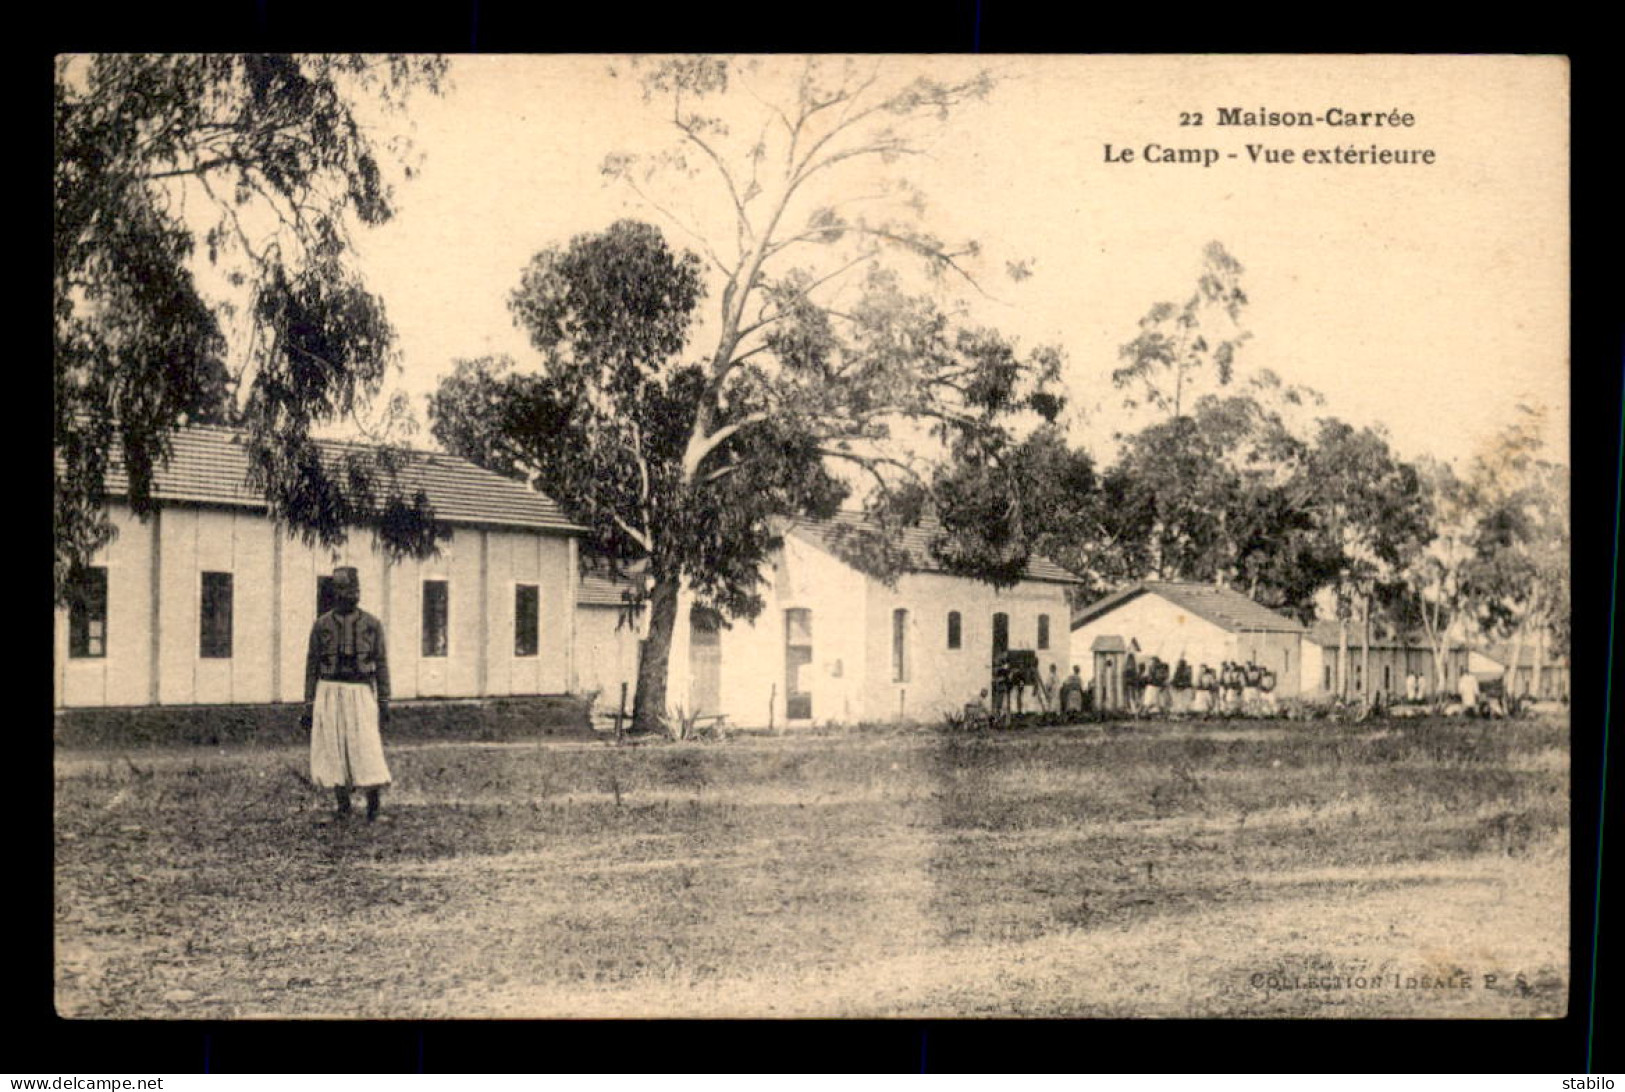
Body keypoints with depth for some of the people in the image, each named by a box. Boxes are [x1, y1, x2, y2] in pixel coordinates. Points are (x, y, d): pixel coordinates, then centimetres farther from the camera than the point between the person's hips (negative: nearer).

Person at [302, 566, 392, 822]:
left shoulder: (373, 625, 3)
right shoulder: (321, 625, 5)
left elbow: (381, 665, 3)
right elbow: (312, 666, 7)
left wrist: (384, 703, -2)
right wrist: (308, 705, 3)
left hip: (361, 695, -1)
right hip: (329, 695, 1)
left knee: (366, 749, -7)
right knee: (333, 751, 2)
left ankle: (373, 799, 11)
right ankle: (343, 808, 13)